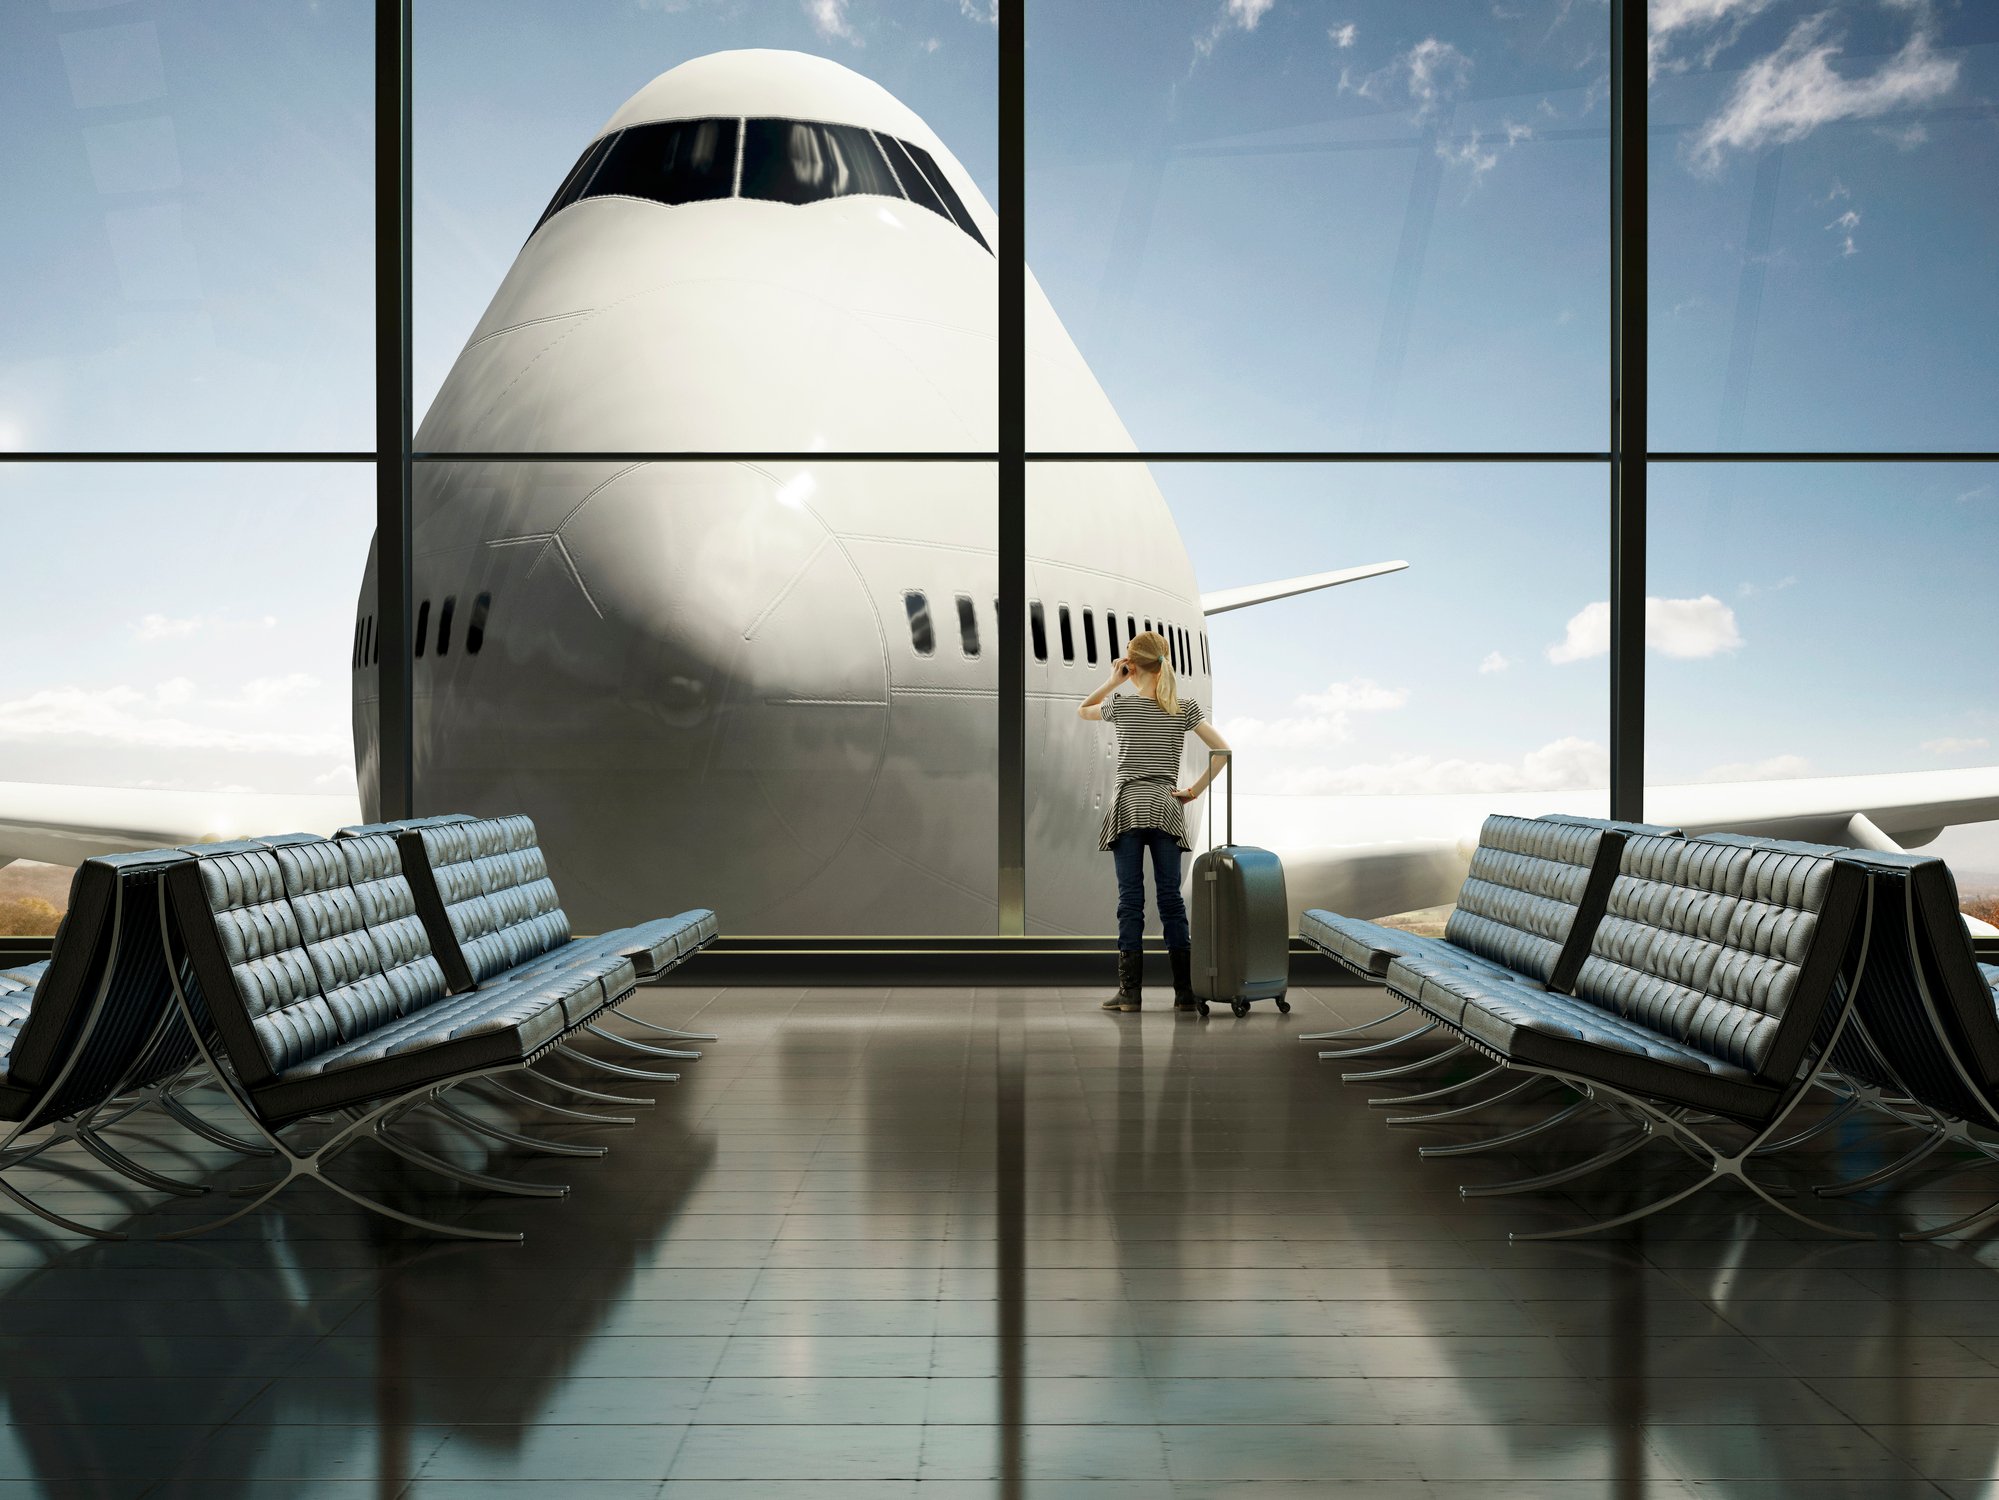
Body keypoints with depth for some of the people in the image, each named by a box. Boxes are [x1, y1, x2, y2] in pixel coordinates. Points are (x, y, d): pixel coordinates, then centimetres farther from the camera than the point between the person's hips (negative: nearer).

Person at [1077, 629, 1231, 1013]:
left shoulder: (1122, 705, -1)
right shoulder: (1186, 707, 4)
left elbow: (1082, 711, 19)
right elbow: (1221, 750, 0)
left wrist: (1113, 682, 12)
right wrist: (1195, 790, 4)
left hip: (1129, 808, -2)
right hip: (1168, 809, 2)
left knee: (1131, 899, -1)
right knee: (1171, 898, 5)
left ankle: (1130, 992, -1)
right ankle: (1185, 992, 5)